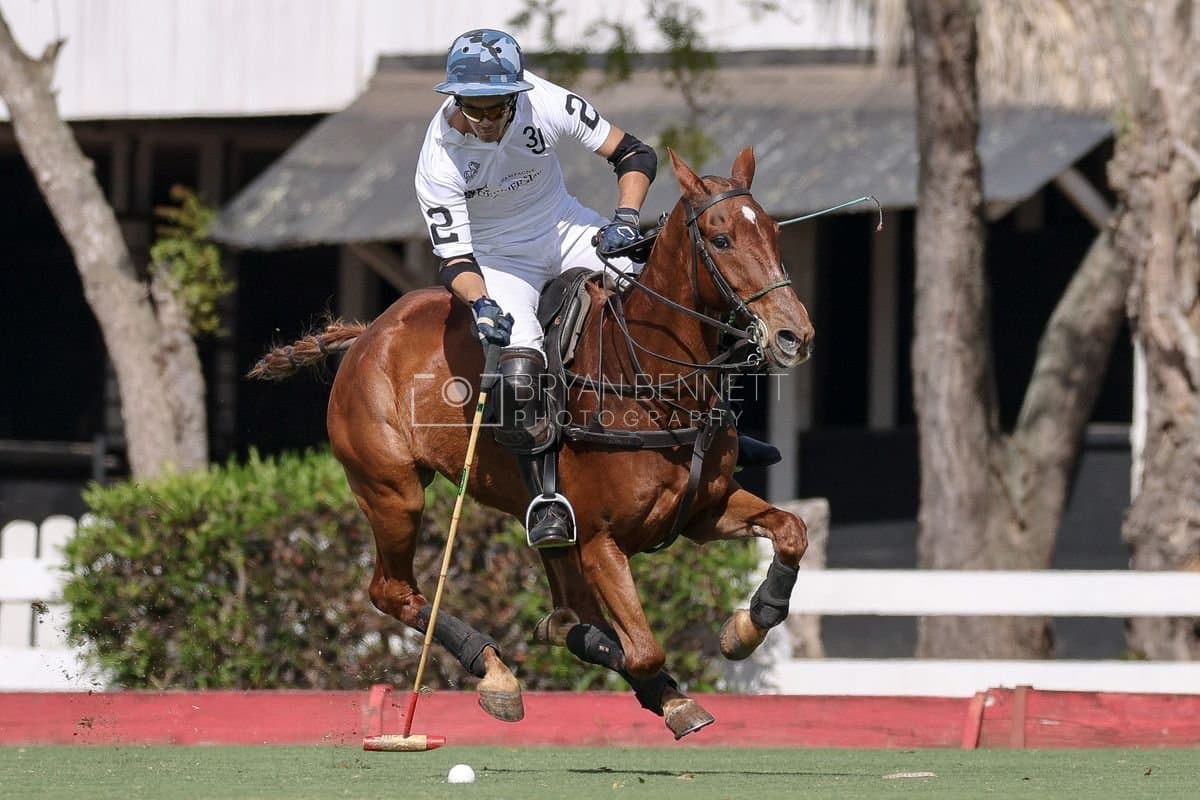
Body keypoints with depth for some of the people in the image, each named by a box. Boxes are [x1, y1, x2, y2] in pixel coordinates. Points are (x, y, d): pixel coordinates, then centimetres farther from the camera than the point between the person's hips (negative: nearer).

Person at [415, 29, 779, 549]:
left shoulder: (546, 105, -21)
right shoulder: (440, 159, -24)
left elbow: (634, 155, -11)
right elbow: (454, 257, -21)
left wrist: (625, 218, -27)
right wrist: (479, 304, -41)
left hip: (565, 229, 3)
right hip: (497, 257, -3)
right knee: (516, 365, -28)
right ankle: (544, 501, -15)